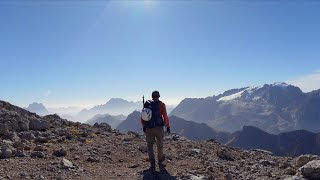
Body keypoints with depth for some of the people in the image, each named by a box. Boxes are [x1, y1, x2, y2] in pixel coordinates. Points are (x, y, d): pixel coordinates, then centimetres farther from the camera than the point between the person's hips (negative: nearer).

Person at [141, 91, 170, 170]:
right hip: (159, 128, -1)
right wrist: (168, 126, 5)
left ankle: (152, 164, 3)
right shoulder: (161, 104, 0)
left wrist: (144, 126, 20)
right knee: (160, 146, 15)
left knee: (150, 146, 10)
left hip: (148, 128, 2)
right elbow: (165, 116, -5)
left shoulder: (146, 104, 8)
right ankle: (160, 162, 27)